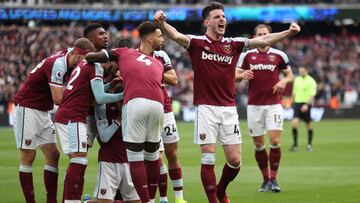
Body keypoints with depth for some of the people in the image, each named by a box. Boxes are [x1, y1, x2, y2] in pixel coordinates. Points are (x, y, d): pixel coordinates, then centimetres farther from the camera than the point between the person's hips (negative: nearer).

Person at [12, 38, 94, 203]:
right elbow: (58, 99, -26)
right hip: (27, 108, -9)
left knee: (53, 155, 4)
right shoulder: (57, 64, -24)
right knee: (28, 157, -5)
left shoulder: (68, 58, 2)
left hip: (42, 112, 9)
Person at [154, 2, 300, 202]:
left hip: (229, 109, 3)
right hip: (206, 108, -3)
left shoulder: (234, 44, 8)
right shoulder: (197, 43, -1)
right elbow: (176, 36, -20)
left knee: (235, 161, 3)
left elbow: (263, 40, 0)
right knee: (208, 159, -6)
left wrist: (288, 32, -13)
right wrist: (162, 23, -41)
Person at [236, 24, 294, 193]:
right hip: (254, 105, 1)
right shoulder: (247, 55, 6)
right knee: (258, 144, 2)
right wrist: (243, 75, -16)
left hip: (274, 104, -1)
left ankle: (273, 179, 0)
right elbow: (235, 76, 7)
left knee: (275, 141, -11)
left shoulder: (279, 55, 4)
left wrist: (284, 81, -10)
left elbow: (290, 75, 12)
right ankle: (266, 179, 14)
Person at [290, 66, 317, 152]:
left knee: (309, 124, 7)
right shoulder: (296, 80, 11)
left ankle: (309, 144, 23)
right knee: (295, 122, -14)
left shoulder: (311, 81, -7)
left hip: (306, 104, -4)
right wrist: (293, 102, 22)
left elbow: (312, 95, -14)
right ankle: (295, 144, -12)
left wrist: (307, 105, -26)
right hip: (297, 103, 4)